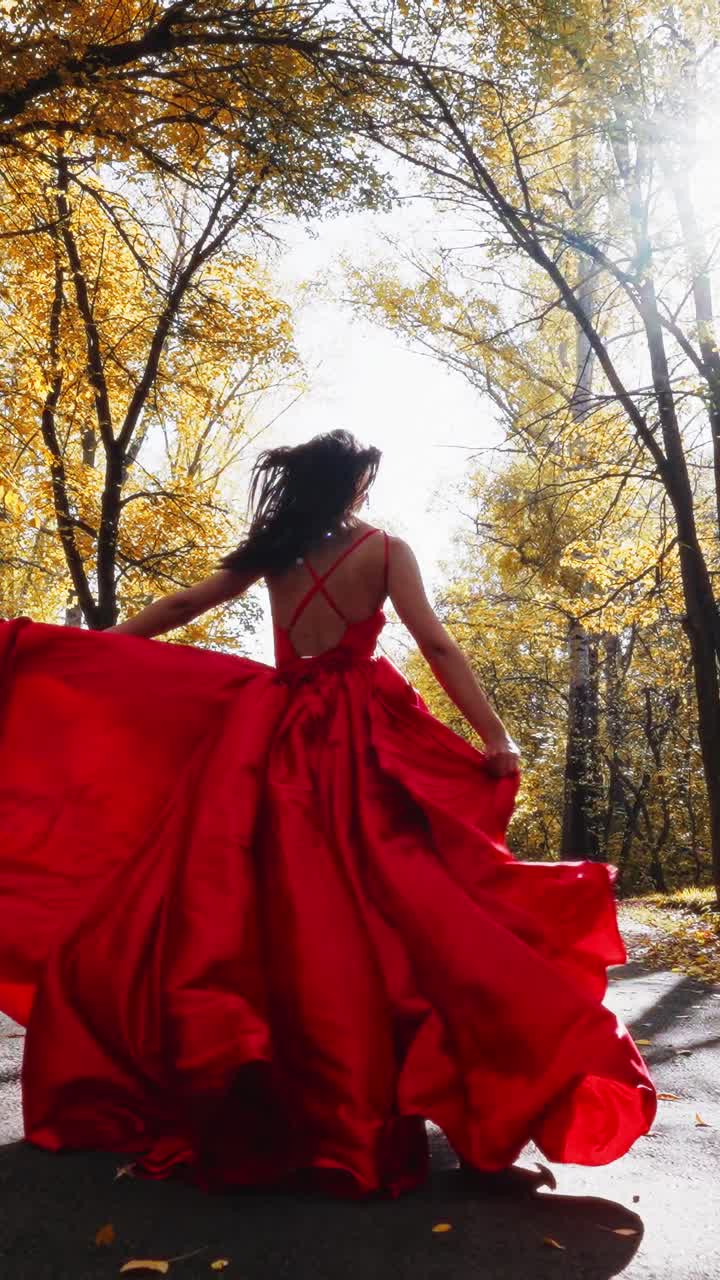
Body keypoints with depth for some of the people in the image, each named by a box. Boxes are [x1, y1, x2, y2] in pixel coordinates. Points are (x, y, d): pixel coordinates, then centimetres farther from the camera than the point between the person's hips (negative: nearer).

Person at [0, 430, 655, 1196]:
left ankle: (228, 1094, 15)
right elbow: (436, 646, -7)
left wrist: (102, 645, 27)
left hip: (278, 733, 4)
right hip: (362, 735, -3)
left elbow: (183, 605, 16)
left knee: (266, 906, 8)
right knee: (377, 904, 0)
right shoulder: (383, 550, 0)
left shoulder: (274, 551, 10)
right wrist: (495, 736, -8)